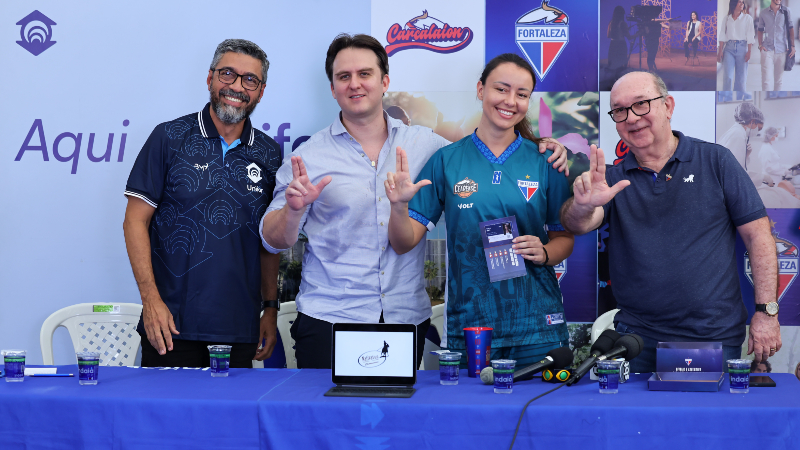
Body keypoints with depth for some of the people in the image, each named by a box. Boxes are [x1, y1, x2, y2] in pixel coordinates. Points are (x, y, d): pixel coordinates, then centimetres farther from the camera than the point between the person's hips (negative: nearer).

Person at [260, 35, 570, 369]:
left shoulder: (425, 144, 5)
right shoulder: (309, 157, -1)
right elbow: (274, 240, 0)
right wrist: (294, 210, -22)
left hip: (408, 318, 2)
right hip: (328, 318, -2)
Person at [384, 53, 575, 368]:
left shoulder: (544, 162, 4)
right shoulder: (447, 160, 2)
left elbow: (564, 239, 10)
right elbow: (403, 243, 1)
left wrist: (543, 253, -10)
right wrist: (399, 206, -18)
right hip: (468, 325, 0)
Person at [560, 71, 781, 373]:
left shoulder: (715, 161, 1)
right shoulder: (612, 179, 6)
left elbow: (758, 235, 0)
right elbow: (577, 225, -11)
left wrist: (766, 312, -6)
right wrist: (583, 205, -35)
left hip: (715, 336, -1)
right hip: (638, 339, 2)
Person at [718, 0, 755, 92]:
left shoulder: (747, 18, 7)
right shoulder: (727, 18, 10)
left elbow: (750, 36, 2)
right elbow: (722, 36, 7)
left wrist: (749, 51, -7)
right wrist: (720, 51, -3)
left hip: (742, 47, 0)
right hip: (729, 48, 0)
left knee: (741, 77, -1)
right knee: (727, 77, -11)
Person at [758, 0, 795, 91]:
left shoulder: (785, 11, 5)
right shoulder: (763, 13, 5)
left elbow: (791, 28, 8)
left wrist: (792, 45, 2)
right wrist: (760, 45, -1)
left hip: (782, 49, 1)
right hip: (767, 49, -1)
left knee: (779, 79, 8)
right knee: (766, 80, -10)